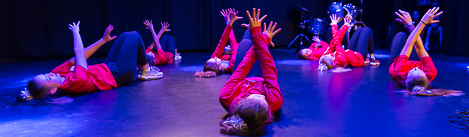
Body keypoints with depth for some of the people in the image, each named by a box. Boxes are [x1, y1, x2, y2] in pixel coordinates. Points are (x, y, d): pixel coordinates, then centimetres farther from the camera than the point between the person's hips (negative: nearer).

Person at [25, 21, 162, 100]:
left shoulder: (57, 73, -13)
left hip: (107, 68, 8)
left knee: (125, 36, 16)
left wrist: (103, 40, -1)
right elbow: (79, 53, -25)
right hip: (118, 75, -8)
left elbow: (80, 57, -7)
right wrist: (76, 33, -7)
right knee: (134, 35, -1)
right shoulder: (76, 81, -38)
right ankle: (146, 70, 14)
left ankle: (140, 64, 32)